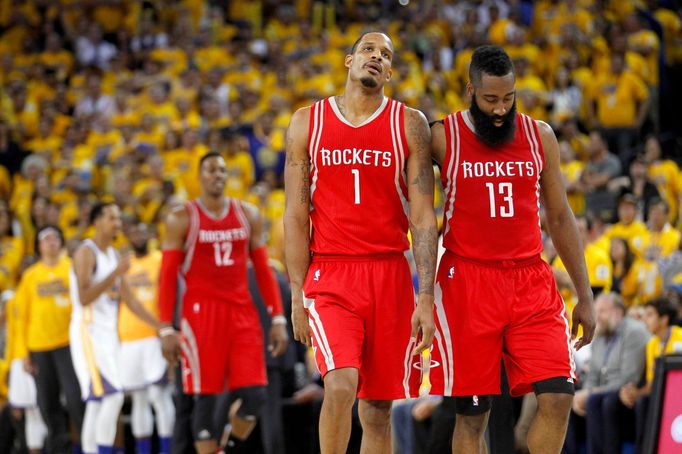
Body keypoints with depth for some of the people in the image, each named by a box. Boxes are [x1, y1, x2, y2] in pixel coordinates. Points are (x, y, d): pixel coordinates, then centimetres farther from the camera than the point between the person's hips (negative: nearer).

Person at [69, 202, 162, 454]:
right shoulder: (86, 252, -10)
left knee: (97, 404, 7)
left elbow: (130, 300, 19)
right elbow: (84, 298, -21)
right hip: (88, 332, -8)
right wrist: (116, 273, -26)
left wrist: (161, 327, 15)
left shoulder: (114, 256, 16)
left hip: (108, 335, 8)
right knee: (113, 396, -19)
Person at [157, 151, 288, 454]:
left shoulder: (248, 215, 11)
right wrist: (166, 329, -8)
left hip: (242, 313, 3)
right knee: (205, 398, -3)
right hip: (201, 312, -3)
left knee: (254, 396, -7)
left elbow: (263, 270, 12)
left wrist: (278, 318, 3)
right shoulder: (181, 219, 1)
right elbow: (168, 277, 0)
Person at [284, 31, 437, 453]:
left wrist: (427, 299, -9)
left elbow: (423, 217, -1)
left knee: (379, 407, 5)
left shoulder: (410, 124, 4)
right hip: (329, 275, -1)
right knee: (341, 385, -21)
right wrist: (298, 295, -2)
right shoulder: (308, 122, 5)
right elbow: (296, 215, 5)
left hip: (389, 275, 1)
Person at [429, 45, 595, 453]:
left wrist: (585, 296, 10)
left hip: (531, 281, 3)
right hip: (467, 282, -2)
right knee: (472, 413, -1)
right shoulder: (442, 138, -1)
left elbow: (560, 219, 13)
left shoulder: (540, 137, 8)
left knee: (559, 396, -10)